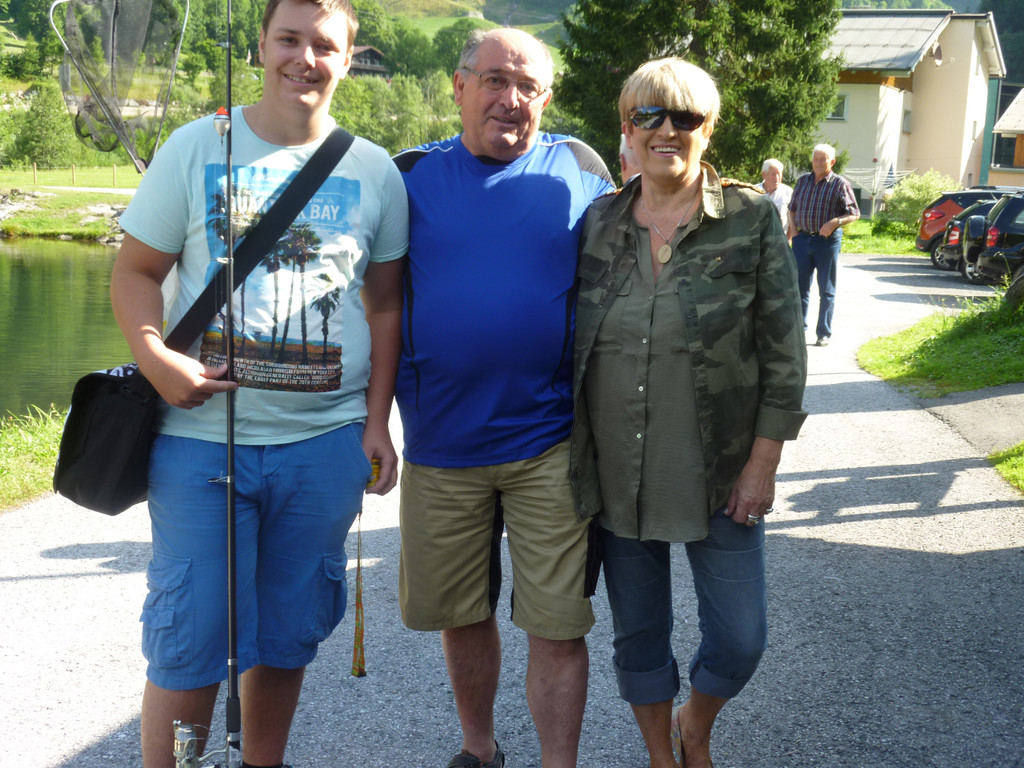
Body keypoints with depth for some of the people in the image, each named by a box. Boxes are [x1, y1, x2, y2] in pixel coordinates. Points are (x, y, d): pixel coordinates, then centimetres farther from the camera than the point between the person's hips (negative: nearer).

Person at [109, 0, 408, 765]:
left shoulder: (376, 172, 7)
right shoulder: (196, 148, 1)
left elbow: (387, 304, 11)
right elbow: (135, 271, 3)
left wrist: (377, 419, 3)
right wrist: (155, 356, -16)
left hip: (327, 442, 2)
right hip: (202, 435, -2)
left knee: (287, 633, 13)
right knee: (188, 638, 1)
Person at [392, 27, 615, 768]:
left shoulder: (580, 171, 0)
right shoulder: (413, 175, 2)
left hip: (551, 447, -2)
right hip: (441, 444, 2)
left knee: (557, 625, 1)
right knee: (461, 614, 16)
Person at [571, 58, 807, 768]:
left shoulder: (752, 218, -4)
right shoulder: (598, 223, 3)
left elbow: (784, 352, -4)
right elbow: (568, 343, 10)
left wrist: (763, 464, -8)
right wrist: (571, 457, 7)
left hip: (720, 474, -2)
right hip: (615, 475, 2)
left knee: (739, 637, 4)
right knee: (638, 634, 12)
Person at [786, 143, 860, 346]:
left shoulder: (840, 184, -2)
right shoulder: (803, 181, 11)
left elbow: (854, 213, -3)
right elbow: (792, 207, 20)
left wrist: (834, 222, -19)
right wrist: (792, 227, 4)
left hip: (828, 240, -4)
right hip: (802, 238, 4)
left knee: (826, 290, 3)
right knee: (799, 286, 5)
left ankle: (824, 334, 9)